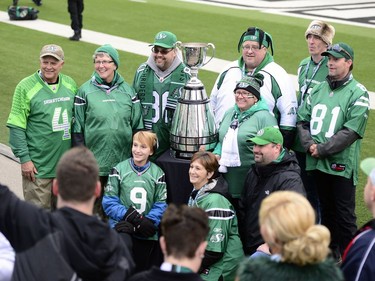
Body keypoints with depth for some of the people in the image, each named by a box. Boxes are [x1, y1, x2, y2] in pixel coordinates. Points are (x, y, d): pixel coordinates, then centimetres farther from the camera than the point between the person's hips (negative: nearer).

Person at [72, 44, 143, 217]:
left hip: (123, 162, 2)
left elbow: (138, 126, 9)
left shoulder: (128, 91, 7)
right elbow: (77, 128, -1)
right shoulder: (85, 91, 0)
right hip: (94, 163, -2)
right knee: (95, 205, 4)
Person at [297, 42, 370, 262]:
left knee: (345, 214, 0)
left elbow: (351, 131, -15)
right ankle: (330, 251, 30)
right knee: (326, 210, 17)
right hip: (317, 162, 6)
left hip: (342, 164, -6)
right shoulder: (318, 90, 12)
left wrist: (322, 149, -16)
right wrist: (309, 144, -7)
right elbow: (303, 120, 11)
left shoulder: (358, 93, -7)